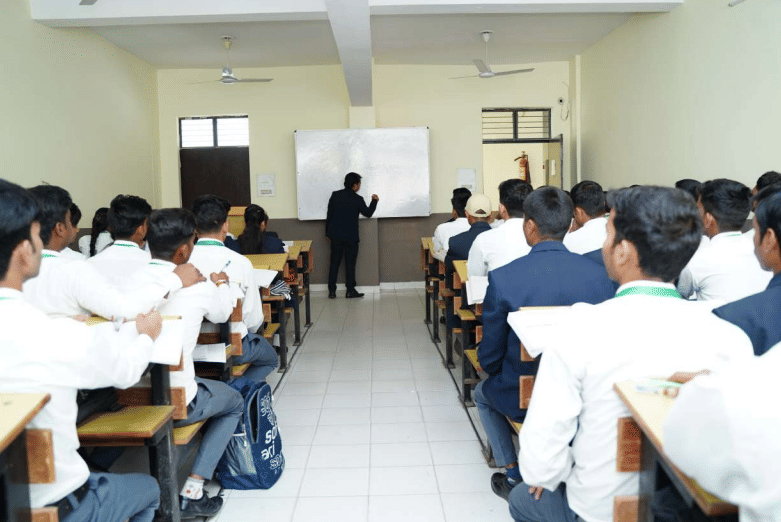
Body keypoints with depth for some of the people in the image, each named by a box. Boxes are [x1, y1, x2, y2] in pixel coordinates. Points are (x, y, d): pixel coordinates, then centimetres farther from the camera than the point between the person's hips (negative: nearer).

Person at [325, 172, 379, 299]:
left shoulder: (335, 195, 1)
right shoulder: (358, 199, -9)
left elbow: (329, 214, 3)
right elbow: (368, 213, 4)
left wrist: (328, 231, 11)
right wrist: (374, 201, 18)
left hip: (335, 235, 3)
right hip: (351, 236, -3)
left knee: (334, 262, 8)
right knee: (350, 263, 5)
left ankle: (332, 290, 7)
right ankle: (350, 290, 8)